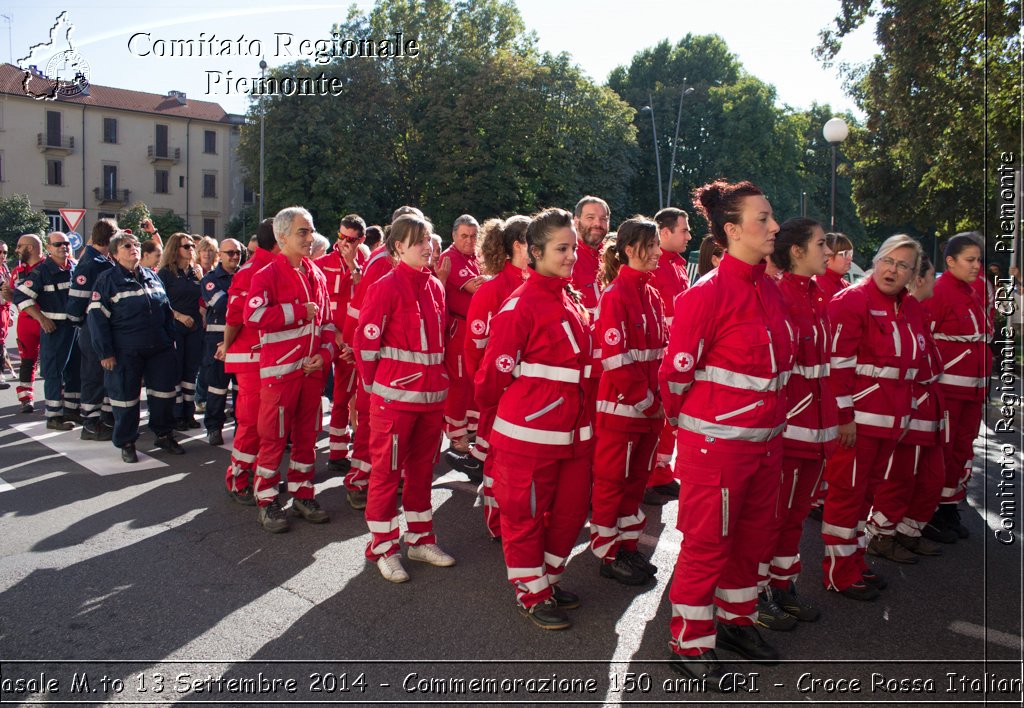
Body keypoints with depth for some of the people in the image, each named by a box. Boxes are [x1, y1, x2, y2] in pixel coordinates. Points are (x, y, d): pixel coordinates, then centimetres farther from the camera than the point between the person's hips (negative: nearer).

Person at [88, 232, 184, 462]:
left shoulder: (152, 276, 11)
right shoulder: (108, 280, -5)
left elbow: (166, 310, 18)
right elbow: (97, 317, -9)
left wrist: (170, 339, 13)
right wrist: (105, 352, -13)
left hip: (159, 349, 5)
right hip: (125, 352, -5)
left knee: (164, 393, 10)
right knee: (126, 396, 4)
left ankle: (164, 435, 26)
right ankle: (126, 443, 19)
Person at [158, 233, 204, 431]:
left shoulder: (196, 271, 12)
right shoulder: (166, 273, -3)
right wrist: (179, 316, -14)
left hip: (194, 328, 5)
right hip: (174, 329, -5)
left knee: (191, 370, 8)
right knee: (174, 371, 0)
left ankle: (189, 413, 16)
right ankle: (176, 415, 7)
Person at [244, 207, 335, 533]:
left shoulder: (317, 275, 12)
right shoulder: (267, 275, -7)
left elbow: (327, 320, 16)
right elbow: (253, 315, -24)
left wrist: (325, 353, 0)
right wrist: (300, 310, -18)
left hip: (313, 370, 6)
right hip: (280, 370, -6)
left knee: (307, 434, 12)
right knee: (274, 437, 1)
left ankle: (302, 494, 25)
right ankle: (267, 501, 14)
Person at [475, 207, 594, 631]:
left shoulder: (574, 302, 10)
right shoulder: (521, 304, -14)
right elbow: (497, 369, -11)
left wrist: (583, 417, 17)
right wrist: (499, 413, 2)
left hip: (573, 432, 8)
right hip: (529, 433, -8)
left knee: (571, 509, 17)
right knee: (526, 514, 8)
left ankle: (549, 578, 37)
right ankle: (532, 594, 25)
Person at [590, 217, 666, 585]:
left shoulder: (651, 294, 10)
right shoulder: (615, 294, -14)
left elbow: (662, 348, 12)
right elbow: (615, 358, -19)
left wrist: (660, 396, 1)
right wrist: (642, 398, -16)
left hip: (650, 406, 8)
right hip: (622, 405, -8)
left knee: (637, 477, 17)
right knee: (612, 479, 6)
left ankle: (628, 545, 31)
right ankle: (608, 555, 18)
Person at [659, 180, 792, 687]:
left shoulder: (770, 292, 7)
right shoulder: (707, 294, -17)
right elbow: (675, 372, -13)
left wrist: (772, 419, 18)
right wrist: (688, 422, 1)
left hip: (765, 440, 8)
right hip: (716, 441, -7)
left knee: (751, 536, 20)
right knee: (707, 543, 4)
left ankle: (736, 619, 40)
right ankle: (689, 645, 22)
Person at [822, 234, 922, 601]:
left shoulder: (905, 307, 14)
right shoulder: (852, 300, -12)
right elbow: (838, 362, -17)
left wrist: (905, 412, 19)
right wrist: (844, 416, -20)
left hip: (889, 419, 8)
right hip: (857, 418, -8)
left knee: (866, 490, 16)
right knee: (847, 491, 0)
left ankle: (855, 563, 30)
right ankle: (839, 574, 12)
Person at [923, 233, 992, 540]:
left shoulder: (973, 294, 15)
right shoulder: (938, 291, -11)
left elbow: (981, 338, 21)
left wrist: (984, 381, 18)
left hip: (973, 387, 8)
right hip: (946, 385, -8)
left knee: (963, 447, 12)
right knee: (940, 449, -2)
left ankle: (949, 507, 24)